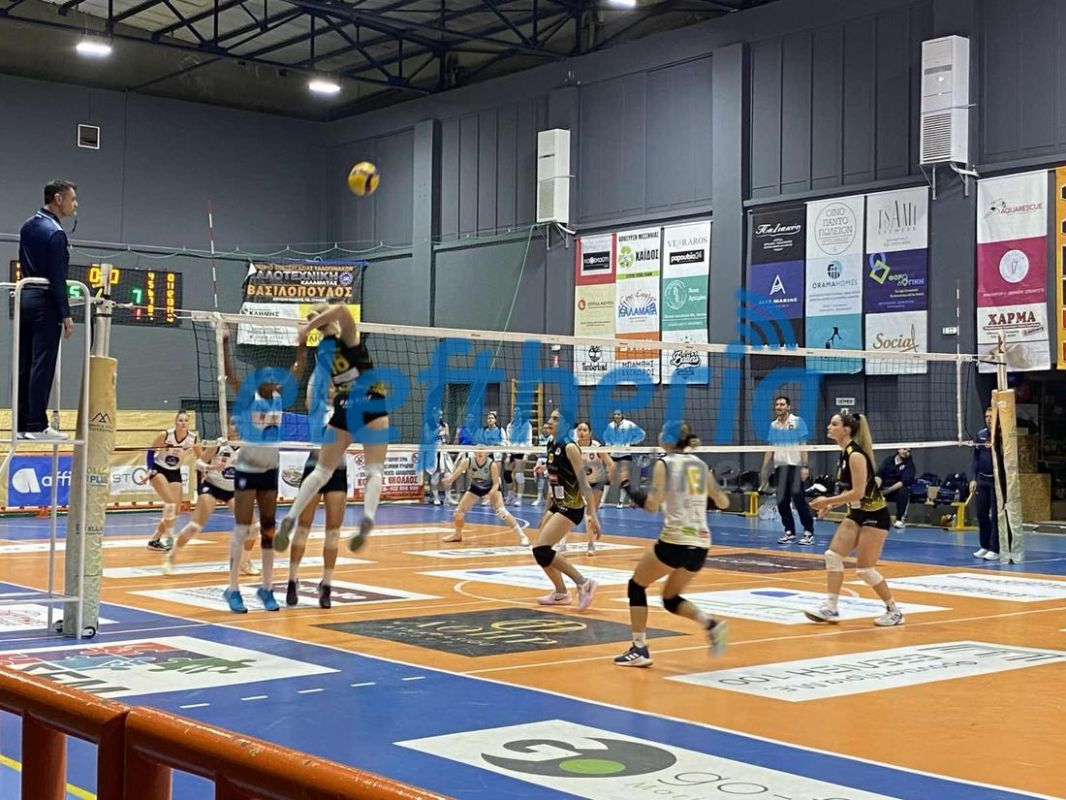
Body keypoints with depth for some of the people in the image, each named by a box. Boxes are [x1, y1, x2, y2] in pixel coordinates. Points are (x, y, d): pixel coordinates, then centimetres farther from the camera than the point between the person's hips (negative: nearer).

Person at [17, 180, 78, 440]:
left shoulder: (28, 226, 13)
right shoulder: (55, 233, -14)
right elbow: (58, 278, -16)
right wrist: (66, 315, -14)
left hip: (25, 298, 9)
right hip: (45, 303, -9)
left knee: (24, 364, 8)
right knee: (42, 365, -7)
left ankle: (21, 424, 11)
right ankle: (37, 425, -7)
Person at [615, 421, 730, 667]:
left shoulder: (664, 464, -5)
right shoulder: (701, 465, 12)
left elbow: (652, 505, -12)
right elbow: (723, 503, 16)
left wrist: (629, 488, 1)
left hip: (675, 540, -6)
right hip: (701, 544, 6)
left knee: (636, 586, 14)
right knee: (671, 598, 22)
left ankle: (639, 649, 7)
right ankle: (711, 624, -4)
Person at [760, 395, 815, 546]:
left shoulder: (798, 421, -1)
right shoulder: (773, 425, 11)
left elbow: (803, 446, -4)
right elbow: (770, 448, 15)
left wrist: (805, 467, -11)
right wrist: (764, 467, 9)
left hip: (795, 466, -5)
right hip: (779, 466, 5)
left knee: (799, 499, -9)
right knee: (782, 501, 3)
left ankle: (809, 532, -2)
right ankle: (789, 532, 13)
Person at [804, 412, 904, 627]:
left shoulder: (856, 455, -21)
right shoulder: (845, 453, 6)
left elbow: (858, 492, -25)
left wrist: (828, 500, -19)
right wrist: (830, 504, 4)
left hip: (875, 515, -9)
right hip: (856, 514, 9)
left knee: (864, 569, -5)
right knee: (833, 555, -1)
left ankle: (894, 611, 11)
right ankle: (831, 609, 3)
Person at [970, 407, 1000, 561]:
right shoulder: (980, 434, 8)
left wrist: (994, 448, -24)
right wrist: (974, 479, 10)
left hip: (997, 480, -6)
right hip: (982, 479, 6)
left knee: (996, 515, -2)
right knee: (981, 513, 8)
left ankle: (995, 549, 3)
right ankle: (985, 546, 19)